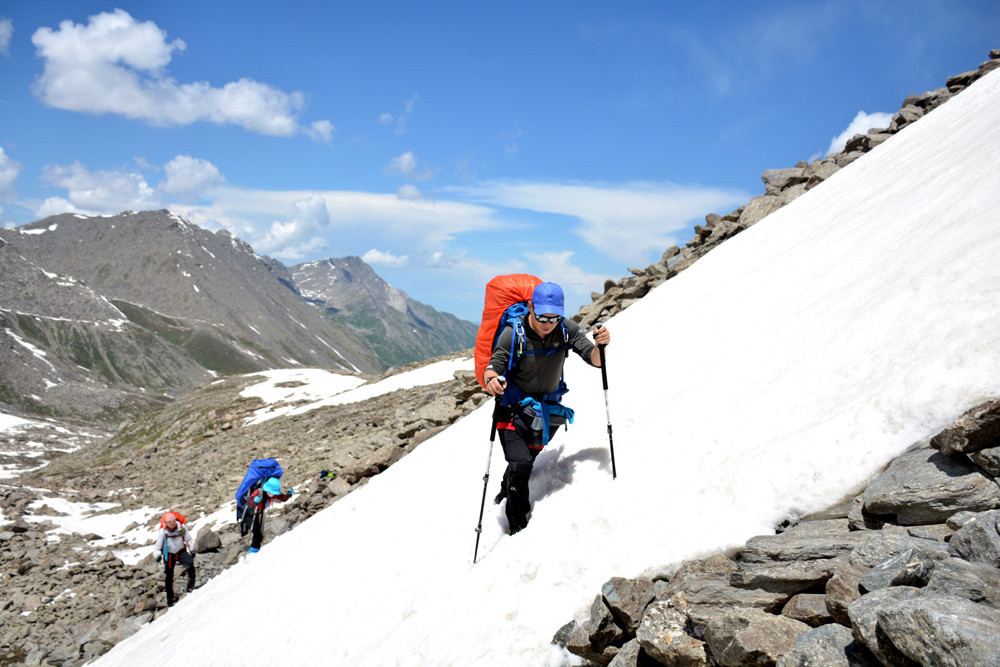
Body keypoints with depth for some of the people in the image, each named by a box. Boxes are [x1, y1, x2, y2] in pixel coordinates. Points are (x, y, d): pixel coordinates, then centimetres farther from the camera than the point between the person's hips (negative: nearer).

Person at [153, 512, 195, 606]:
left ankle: (191, 584, -15)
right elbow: (158, 545, 0)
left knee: (190, 563, -30)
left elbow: (189, 539, 2)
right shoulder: (162, 532, -12)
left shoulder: (182, 528, -12)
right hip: (169, 554, 1)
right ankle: (170, 597, 20)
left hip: (181, 552, 0)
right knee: (169, 577, 5)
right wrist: (158, 555, -10)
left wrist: (192, 550, 2)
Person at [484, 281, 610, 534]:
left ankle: (507, 491, 54)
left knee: (529, 456, 21)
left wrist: (601, 345, -38)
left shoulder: (567, 329, -17)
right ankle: (518, 526, 3)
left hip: (546, 407, 4)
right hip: (514, 407, -4)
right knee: (520, 463, -17)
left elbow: (594, 360, -16)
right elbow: (493, 367, -23)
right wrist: (491, 380, -47)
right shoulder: (513, 334, -25)